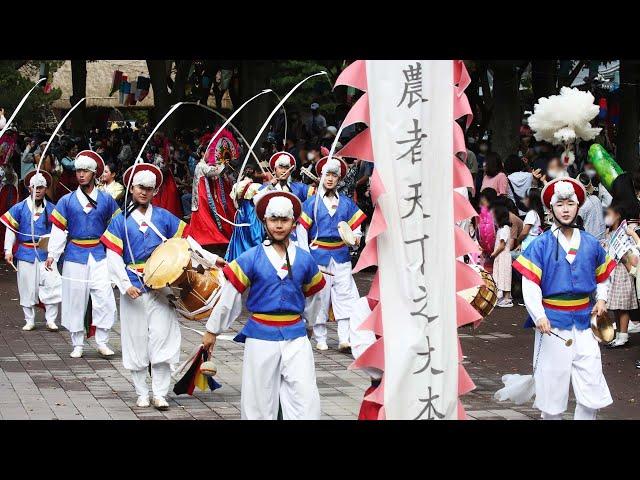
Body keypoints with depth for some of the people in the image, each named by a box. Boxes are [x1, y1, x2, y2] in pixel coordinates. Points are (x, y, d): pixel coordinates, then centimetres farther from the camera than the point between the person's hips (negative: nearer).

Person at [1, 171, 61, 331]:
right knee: (27, 288, 6)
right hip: (26, 253, 0)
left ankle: (50, 320, 3)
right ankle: (29, 321, 17)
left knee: (52, 285, -8)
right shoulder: (20, 208, 2)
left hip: (46, 253, 0)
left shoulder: (51, 209, 4)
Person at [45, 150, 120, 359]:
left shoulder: (106, 200, 4)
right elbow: (58, 230, 1)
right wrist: (52, 255, -9)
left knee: (104, 298, -8)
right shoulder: (66, 201, 3)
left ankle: (102, 341, 3)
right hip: (75, 256, 0)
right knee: (75, 300, 3)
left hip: (99, 256, 0)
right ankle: (78, 345, 13)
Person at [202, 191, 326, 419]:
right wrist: (212, 330, 4)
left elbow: (313, 296, 19)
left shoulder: (305, 260, 3)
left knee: (306, 398, -7)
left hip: (295, 335, 2)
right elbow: (229, 296, 0)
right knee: (258, 401, 6)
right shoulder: (250, 259, -4)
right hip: (260, 336, -1)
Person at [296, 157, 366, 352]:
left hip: (341, 256, 2)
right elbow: (301, 230, 0)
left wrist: (355, 237, -11)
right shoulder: (311, 203, 3)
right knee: (320, 296, 2)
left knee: (345, 295, -7)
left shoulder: (347, 203, 11)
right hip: (319, 255, -2)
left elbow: (356, 226, 13)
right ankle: (320, 339, 11)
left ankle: (344, 339, -8)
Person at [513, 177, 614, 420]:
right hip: (553, 321, -3)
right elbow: (530, 284, -10)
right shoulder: (540, 245, -5)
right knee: (553, 382, 4)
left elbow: (603, 276, 22)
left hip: (584, 320, 3)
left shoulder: (591, 244, 6)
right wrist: (539, 317, -22)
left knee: (592, 381, 0)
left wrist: (601, 299, 3)